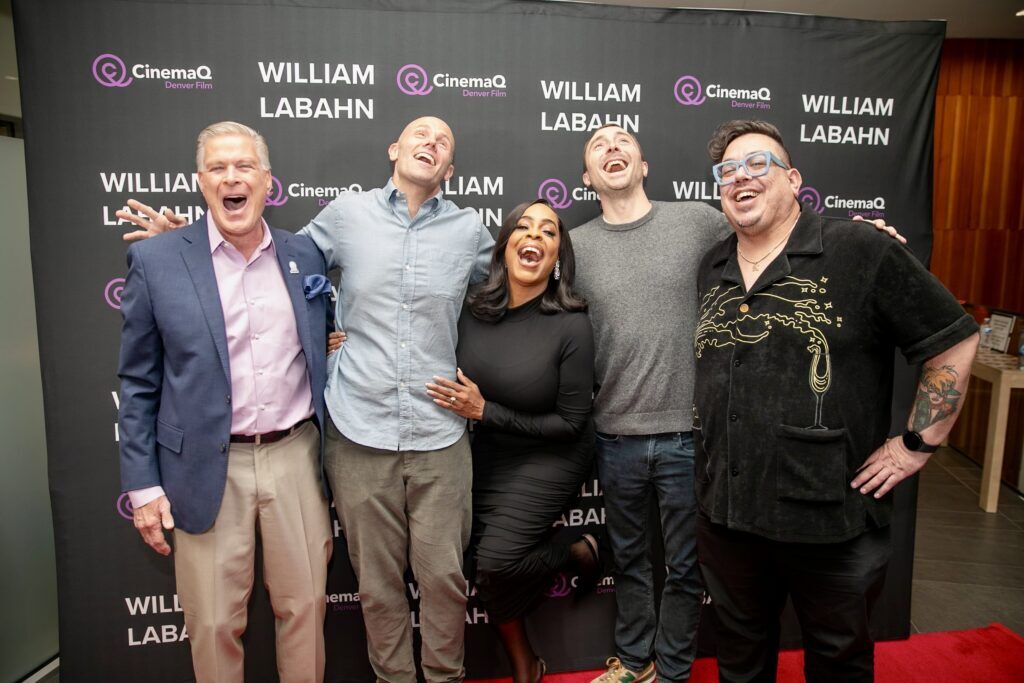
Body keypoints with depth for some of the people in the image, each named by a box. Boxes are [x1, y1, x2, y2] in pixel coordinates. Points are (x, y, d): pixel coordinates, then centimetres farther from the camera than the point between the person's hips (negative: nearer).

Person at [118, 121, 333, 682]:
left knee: (306, 607, 13)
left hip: (296, 455, 2)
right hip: (208, 467, -2)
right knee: (214, 624, 10)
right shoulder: (156, 261, -3)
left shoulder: (305, 256, 4)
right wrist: (142, 485, -2)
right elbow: (139, 383, 0)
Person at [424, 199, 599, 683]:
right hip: (487, 453, 5)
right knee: (485, 557, 7)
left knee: (497, 559, -16)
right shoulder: (473, 310, -9)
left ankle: (581, 554, 17)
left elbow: (571, 422, -16)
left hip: (549, 458, -4)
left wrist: (485, 411, -19)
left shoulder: (571, 325, -21)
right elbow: (454, 385, 5)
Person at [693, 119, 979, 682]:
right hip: (724, 512, 5)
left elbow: (955, 343, -7)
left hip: (831, 518, -4)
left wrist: (916, 445, -7)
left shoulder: (861, 252, -11)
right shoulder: (710, 271, 6)